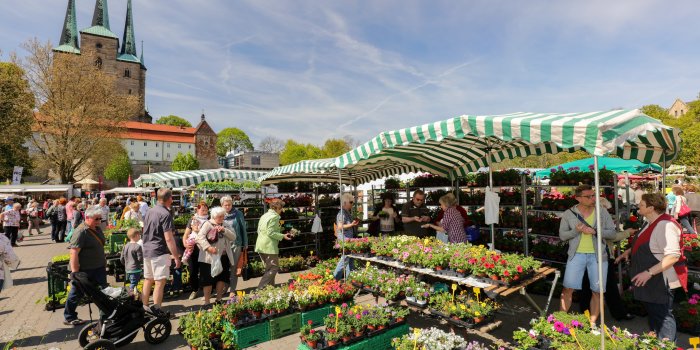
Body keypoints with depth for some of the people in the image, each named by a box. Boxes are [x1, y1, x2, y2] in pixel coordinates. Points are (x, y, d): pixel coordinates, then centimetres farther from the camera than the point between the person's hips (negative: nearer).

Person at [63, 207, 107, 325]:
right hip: (83, 270, -8)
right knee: (76, 294, 9)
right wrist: (75, 272, -27)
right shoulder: (81, 232, -20)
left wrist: (104, 262, 21)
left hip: (98, 268, 8)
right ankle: (69, 318, 27)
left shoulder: (97, 229, 7)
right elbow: (74, 252, -25)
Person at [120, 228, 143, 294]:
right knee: (133, 284, -4)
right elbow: (140, 259, -17)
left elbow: (121, 259, 12)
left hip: (127, 269, 7)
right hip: (135, 269, -7)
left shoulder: (125, 246, 6)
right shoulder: (138, 246, -17)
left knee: (131, 283, 20)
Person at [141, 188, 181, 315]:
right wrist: (176, 256, -15)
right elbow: (168, 238, -19)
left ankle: (144, 307, 24)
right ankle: (156, 311, 3)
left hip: (147, 251, 8)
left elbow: (145, 232, 17)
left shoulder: (149, 211, 8)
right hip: (159, 252, -8)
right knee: (160, 282, -1)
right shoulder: (165, 214, -16)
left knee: (148, 280, 16)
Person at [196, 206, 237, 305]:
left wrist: (224, 230, -11)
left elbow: (233, 237, 5)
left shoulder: (224, 225, 15)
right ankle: (207, 302, 11)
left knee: (222, 278, 9)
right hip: (210, 257, -6)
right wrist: (208, 247, -28)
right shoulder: (207, 224, -3)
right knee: (208, 280, 1)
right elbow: (200, 236, -16)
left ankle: (219, 300, 23)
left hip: (223, 256, 6)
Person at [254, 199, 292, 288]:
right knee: (274, 268, -2)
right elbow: (270, 233, -20)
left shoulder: (264, 215, 14)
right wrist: (282, 236, -12)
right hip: (269, 247, -9)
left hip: (261, 246, 10)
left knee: (269, 268, 19)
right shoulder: (274, 216, -13)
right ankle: (260, 289, -5)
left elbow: (259, 230, 17)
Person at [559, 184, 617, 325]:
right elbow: (562, 236, 0)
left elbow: (612, 233, -1)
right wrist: (576, 230, -17)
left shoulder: (602, 213, 2)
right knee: (568, 289, 0)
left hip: (598, 256, 1)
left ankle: (592, 323, 22)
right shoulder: (569, 214, -1)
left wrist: (594, 231, -16)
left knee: (597, 291, 7)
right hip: (576, 255, -1)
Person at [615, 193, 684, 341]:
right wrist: (629, 251, 11)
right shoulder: (650, 223, 8)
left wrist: (649, 272, -31)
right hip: (649, 281, 10)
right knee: (653, 313, 22)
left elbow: (673, 256, -30)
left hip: (661, 281, -10)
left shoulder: (665, 225, -23)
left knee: (663, 316, 1)